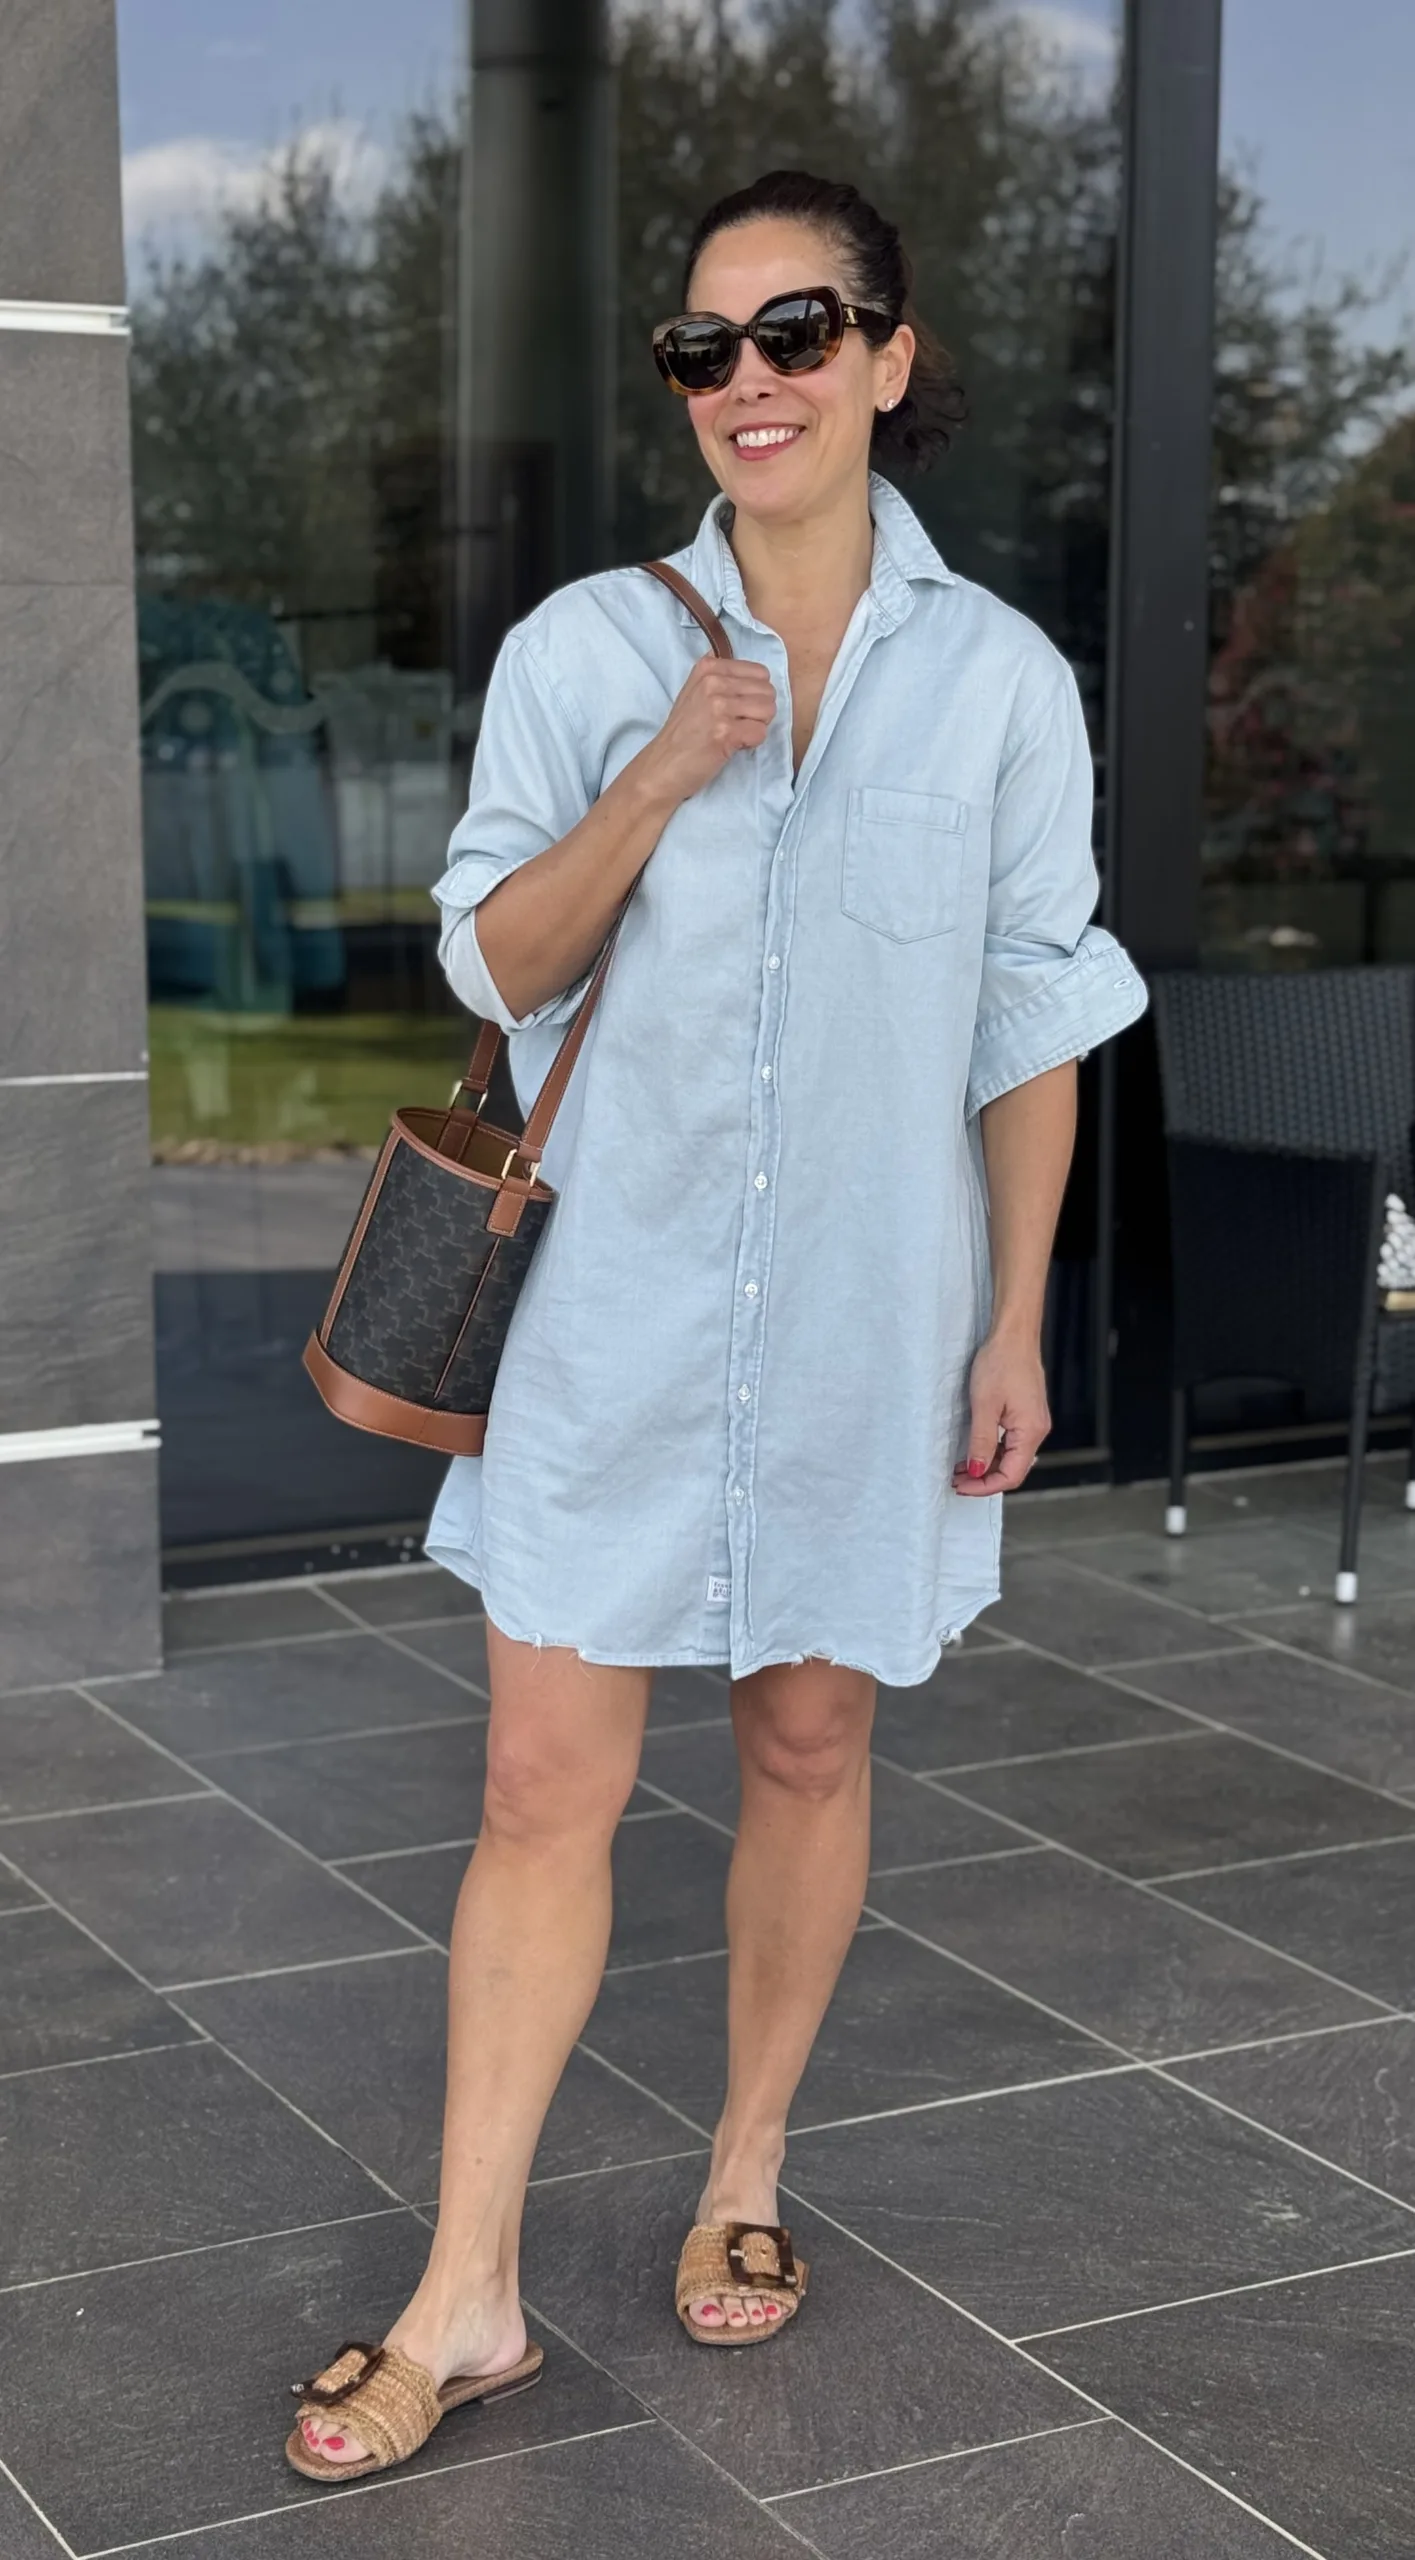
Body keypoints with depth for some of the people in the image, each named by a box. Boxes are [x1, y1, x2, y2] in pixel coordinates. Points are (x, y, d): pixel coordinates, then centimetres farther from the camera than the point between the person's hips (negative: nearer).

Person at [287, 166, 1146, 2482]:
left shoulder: (998, 680, -1)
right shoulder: (585, 647, -1)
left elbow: (1030, 1024, 2)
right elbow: (498, 965, -1)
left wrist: (1018, 1320, 0)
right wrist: (657, 788, -17)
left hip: (865, 1317, 0)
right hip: (621, 1306, 0)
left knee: (809, 1745, 13)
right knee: (548, 1781, 0)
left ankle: (748, 2176, 33)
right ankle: (469, 2294, 10)